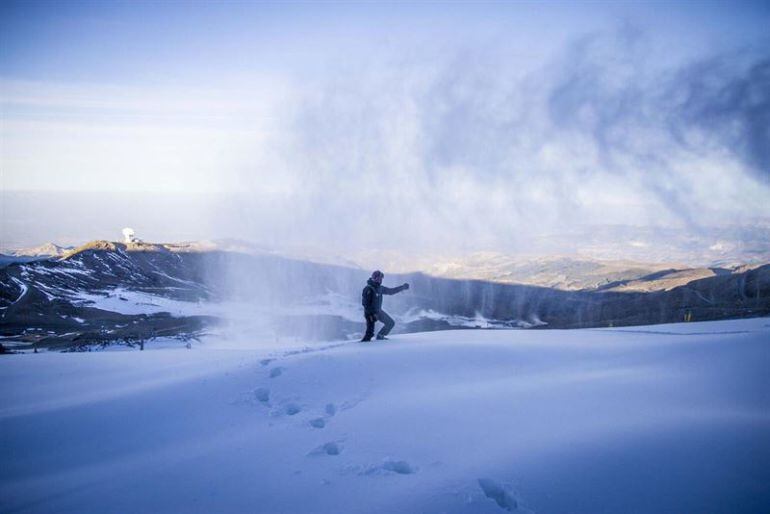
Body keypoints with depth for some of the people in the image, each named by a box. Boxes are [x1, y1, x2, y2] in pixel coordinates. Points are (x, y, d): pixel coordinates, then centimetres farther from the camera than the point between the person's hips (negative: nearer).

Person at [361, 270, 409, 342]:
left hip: (378, 311, 9)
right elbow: (365, 303, -24)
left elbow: (391, 291, 18)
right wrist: (371, 314, -28)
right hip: (370, 313, -9)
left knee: (391, 323, 10)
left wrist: (402, 287, 19)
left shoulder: (380, 288, 6)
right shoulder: (369, 289, -20)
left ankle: (380, 336, 20)